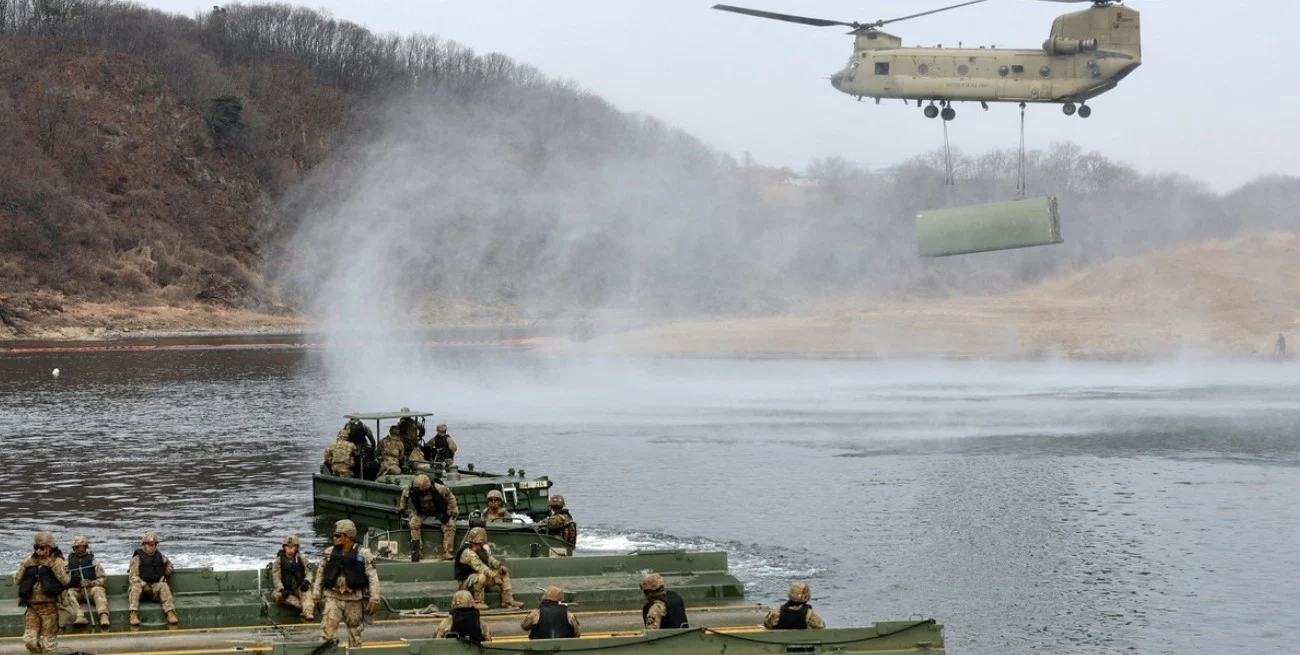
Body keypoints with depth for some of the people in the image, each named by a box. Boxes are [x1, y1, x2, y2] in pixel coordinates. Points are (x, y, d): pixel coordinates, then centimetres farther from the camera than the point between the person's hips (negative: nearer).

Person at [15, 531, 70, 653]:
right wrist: (24, 566, 2)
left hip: (49, 606, -4)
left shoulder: (58, 561, -3)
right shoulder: (29, 561, 8)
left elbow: (66, 580, -16)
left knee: (48, 643, -1)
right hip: (32, 606, 4)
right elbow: (17, 580, 8)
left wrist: (53, 565, -12)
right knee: (29, 640, -1)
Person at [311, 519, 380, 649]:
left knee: (355, 633, 8)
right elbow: (320, 574, 10)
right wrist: (316, 596, 6)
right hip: (333, 598, 2)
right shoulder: (329, 553, 4)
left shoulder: (363, 554, -5)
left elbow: (372, 577, -6)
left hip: (354, 600, -2)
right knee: (327, 630, -10)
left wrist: (374, 599, -11)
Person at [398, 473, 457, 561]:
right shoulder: (411, 489, -29)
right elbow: (404, 495, -3)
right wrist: (402, 508, 3)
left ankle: (447, 552, -17)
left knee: (450, 525, -23)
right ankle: (418, 550, -15)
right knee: (413, 524, -26)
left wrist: (449, 513, -21)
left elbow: (451, 498, -19)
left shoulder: (438, 489, -36)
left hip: (439, 510, -2)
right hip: (421, 511, 2)